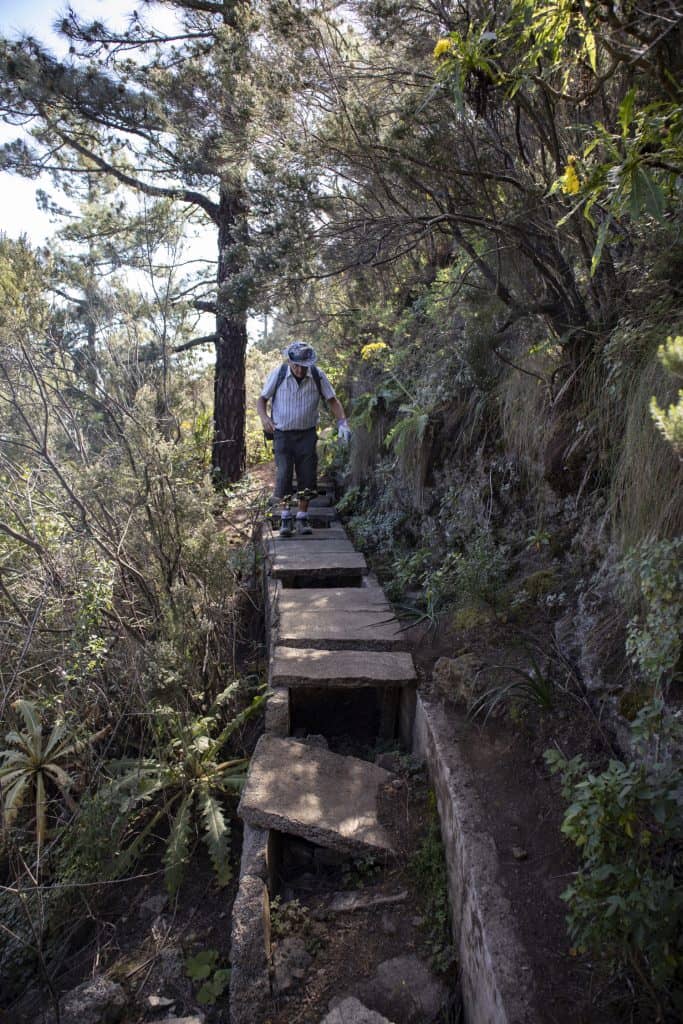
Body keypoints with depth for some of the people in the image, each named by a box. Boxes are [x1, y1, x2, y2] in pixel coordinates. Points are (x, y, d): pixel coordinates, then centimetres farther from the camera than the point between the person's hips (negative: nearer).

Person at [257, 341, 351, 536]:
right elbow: (262, 399, 0)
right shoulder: (278, 374, -8)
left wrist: (342, 423, -13)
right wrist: (264, 417, -21)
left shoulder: (318, 376, -6)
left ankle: (302, 518, 13)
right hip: (283, 434, -1)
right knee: (284, 474, -11)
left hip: (307, 434, 1)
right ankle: (285, 517, 5)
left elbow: (332, 400, 2)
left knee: (307, 476, -1)